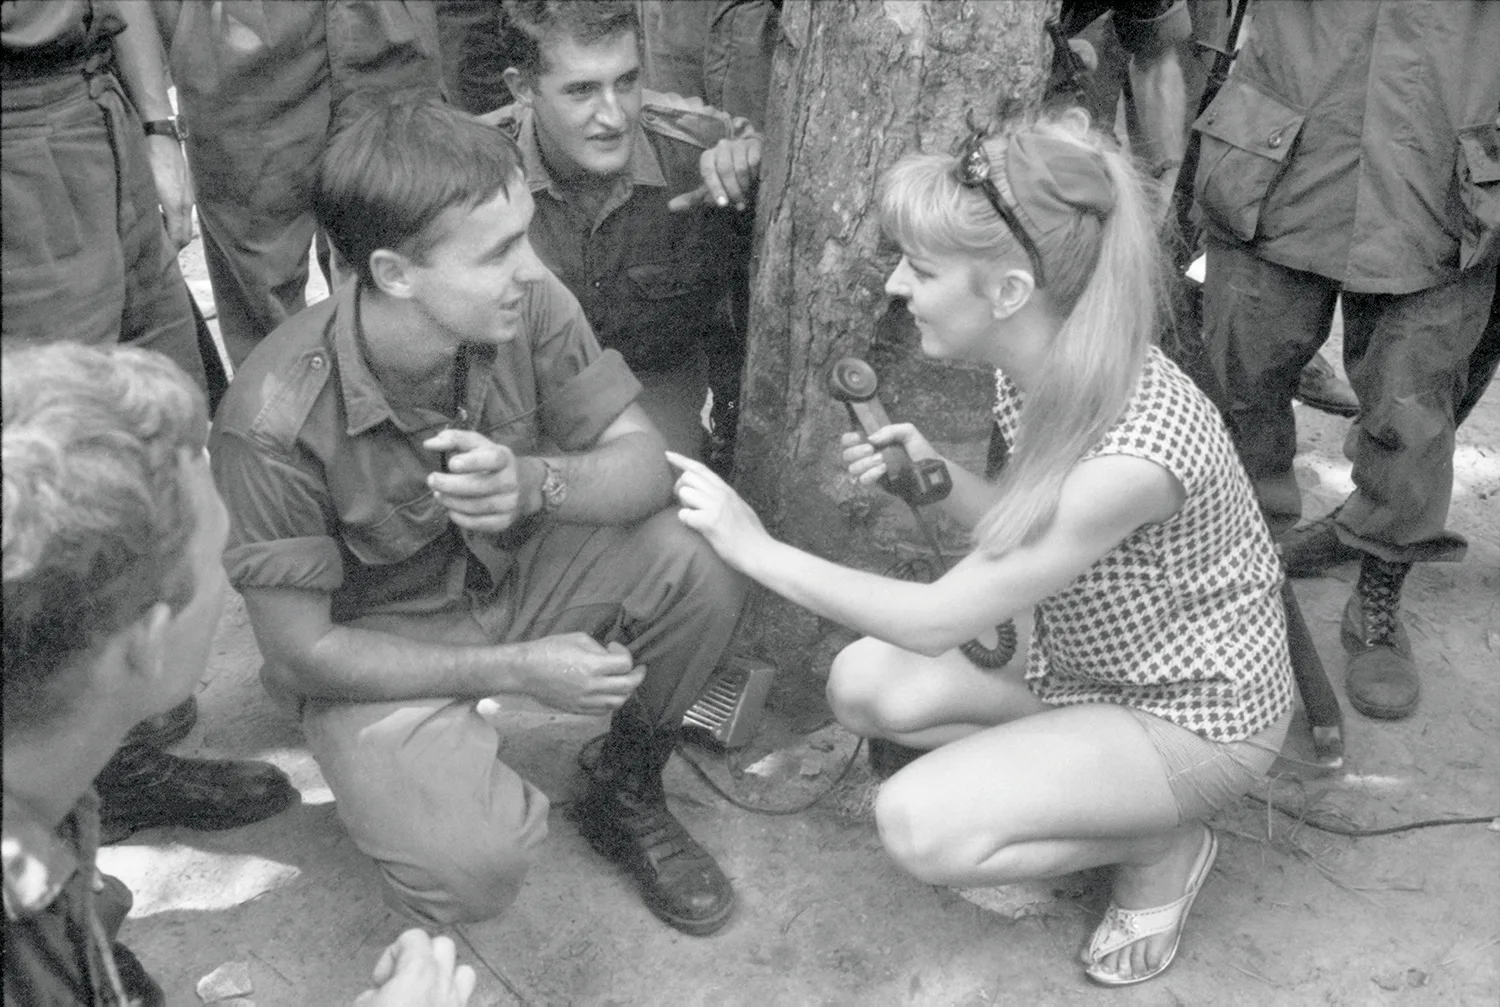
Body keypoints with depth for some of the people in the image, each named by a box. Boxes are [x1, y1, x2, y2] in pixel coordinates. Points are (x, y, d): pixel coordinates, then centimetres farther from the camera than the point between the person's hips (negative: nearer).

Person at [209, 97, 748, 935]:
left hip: (520, 568, 5)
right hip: (378, 649, -4)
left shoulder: (527, 302, -19)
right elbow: (300, 650, -20)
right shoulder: (277, 424, -30)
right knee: (471, 868, -28)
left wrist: (534, 483, -37)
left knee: (702, 566, -21)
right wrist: (519, 668, -23)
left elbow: (646, 464, -14)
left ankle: (627, 796, 6)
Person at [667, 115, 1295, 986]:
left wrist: (756, 548, -20)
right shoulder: (1037, 368, -11)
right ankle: (1060, 795, 7)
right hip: (1091, 667, 8)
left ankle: (1164, 849, 2)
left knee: (920, 825, -21)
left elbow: (937, 621, -28)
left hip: (1196, 712, -7)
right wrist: (934, 477, -15)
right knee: (865, 681, -10)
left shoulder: (1130, 454, -36)